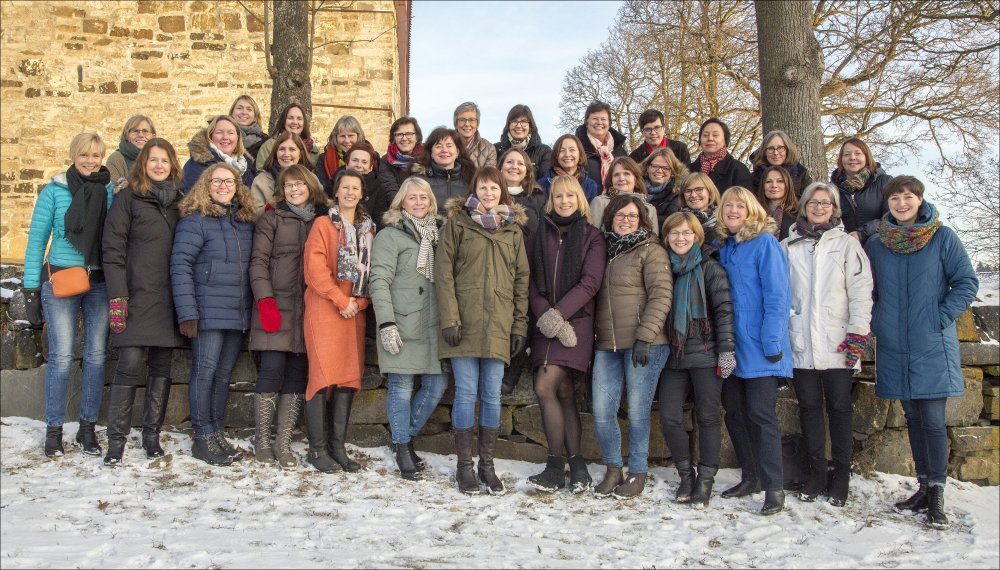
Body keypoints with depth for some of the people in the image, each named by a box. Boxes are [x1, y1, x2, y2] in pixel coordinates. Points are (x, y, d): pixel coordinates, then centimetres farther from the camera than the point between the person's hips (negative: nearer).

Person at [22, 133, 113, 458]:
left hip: (100, 283, 2)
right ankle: (54, 430, 8)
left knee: (96, 356, 5)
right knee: (61, 357, -4)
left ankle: (87, 428, 17)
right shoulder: (54, 191, 1)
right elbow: (37, 239, 2)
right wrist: (31, 287, -3)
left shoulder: (111, 192, 7)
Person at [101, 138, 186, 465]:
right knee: (129, 365, -8)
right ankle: (116, 440, 0)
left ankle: (152, 436, 16)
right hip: (138, 297, -4)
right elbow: (113, 250, -3)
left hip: (170, 299, 4)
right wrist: (117, 296, -12)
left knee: (162, 367, 7)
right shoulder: (128, 198, 2)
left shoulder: (179, 200, 14)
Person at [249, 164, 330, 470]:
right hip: (277, 306, -3)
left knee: (298, 373, 2)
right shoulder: (272, 218, 5)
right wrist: (265, 300, -12)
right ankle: (262, 441, 5)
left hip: (309, 308, 3)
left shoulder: (322, 219, 15)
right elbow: (258, 260, -2)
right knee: (272, 370, -7)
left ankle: (283, 443, 7)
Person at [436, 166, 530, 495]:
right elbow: (443, 271, -2)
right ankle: (464, 466, 11)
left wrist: (520, 325, 6)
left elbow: (522, 279, 12)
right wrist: (449, 318, -11)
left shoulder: (513, 228, 13)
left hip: (498, 325, 3)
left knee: (492, 396, 6)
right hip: (464, 322, -2)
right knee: (466, 395, 0)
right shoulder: (458, 222, 4)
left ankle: (487, 465, 16)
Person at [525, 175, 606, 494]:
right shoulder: (539, 235, 13)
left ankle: (556, 467, -5)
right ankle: (576, 466, 10)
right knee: (564, 392, 4)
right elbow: (533, 282, 6)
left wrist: (558, 314, -16)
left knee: (545, 388, -15)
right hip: (546, 325, 4)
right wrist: (544, 316, -10)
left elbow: (590, 282, -7)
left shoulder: (592, 237, 4)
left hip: (576, 321, -4)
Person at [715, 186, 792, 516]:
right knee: (734, 411, 11)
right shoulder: (723, 247, 12)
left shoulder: (764, 243, -8)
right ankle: (751, 477, 25)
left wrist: (772, 341, -18)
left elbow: (777, 295, -13)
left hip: (759, 348, -7)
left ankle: (774, 488, 2)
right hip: (732, 345, 7)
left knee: (761, 414, -6)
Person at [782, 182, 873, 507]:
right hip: (801, 344, 2)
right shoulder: (787, 246, 11)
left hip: (837, 345, -2)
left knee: (839, 407, 3)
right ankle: (816, 473, 15)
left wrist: (857, 333, -9)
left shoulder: (847, 244, 5)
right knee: (809, 407, 6)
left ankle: (841, 476, 12)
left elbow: (861, 290, 0)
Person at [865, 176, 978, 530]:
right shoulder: (876, 244, 7)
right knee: (913, 418, 11)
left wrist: (941, 318, -10)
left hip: (933, 347, -3)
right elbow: (868, 290, 17)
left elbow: (967, 282, -1)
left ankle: (937, 492, 3)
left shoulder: (942, 238, -2)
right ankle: (924, 486, 22)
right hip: (895, 348, 4)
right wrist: (877, 323, 4)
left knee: (933, 419, -5)